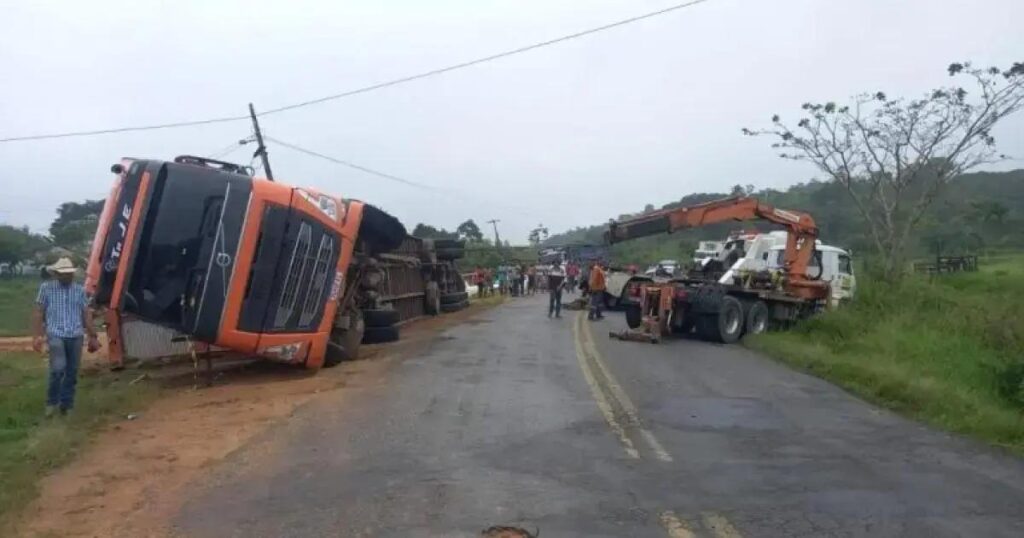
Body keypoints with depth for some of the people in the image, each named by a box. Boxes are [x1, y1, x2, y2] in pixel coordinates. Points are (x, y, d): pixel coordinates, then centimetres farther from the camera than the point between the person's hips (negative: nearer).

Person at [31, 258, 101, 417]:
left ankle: (66, 405, 19)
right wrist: (37, 335, -5)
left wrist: (92, 337, 9)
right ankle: (52, 402, 3)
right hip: (56, 335, -3)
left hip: (76, 336, 3)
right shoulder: (46, 288, 2)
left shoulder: (79, 290, 8)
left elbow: (86, 315, 11)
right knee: (58, 368, -18)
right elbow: (38, 313, 3)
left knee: (72, 372, 6)